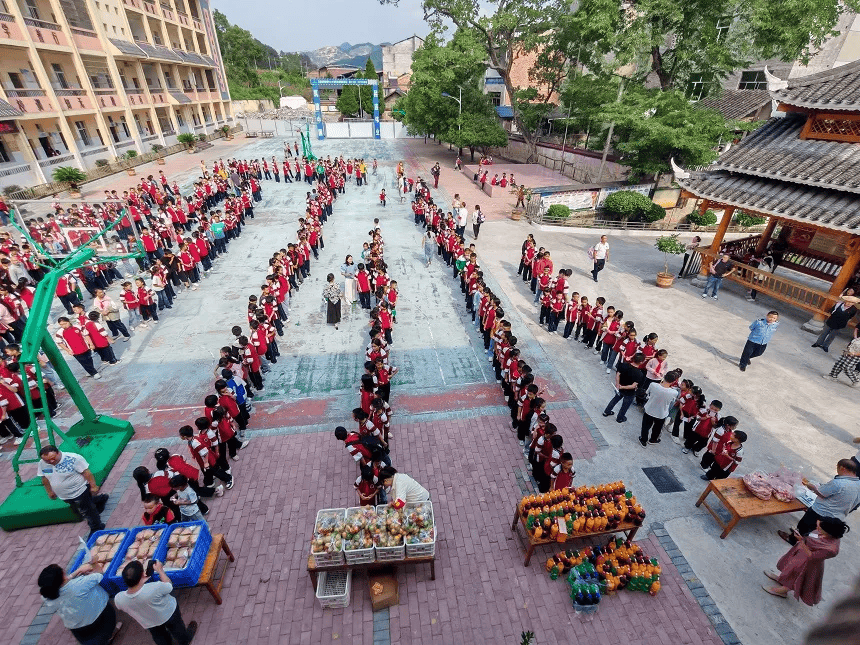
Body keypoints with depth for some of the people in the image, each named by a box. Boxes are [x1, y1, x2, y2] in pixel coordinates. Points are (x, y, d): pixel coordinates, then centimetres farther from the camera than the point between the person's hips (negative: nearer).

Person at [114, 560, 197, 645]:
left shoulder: (118, 599, -34)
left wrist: (141, 582, -10)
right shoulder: (154, 588, -46)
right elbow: (169, 585, -21)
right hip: (168, 615, -2)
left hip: (149, 623, 2)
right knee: (178, 629, 32)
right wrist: (160, 570, -9)